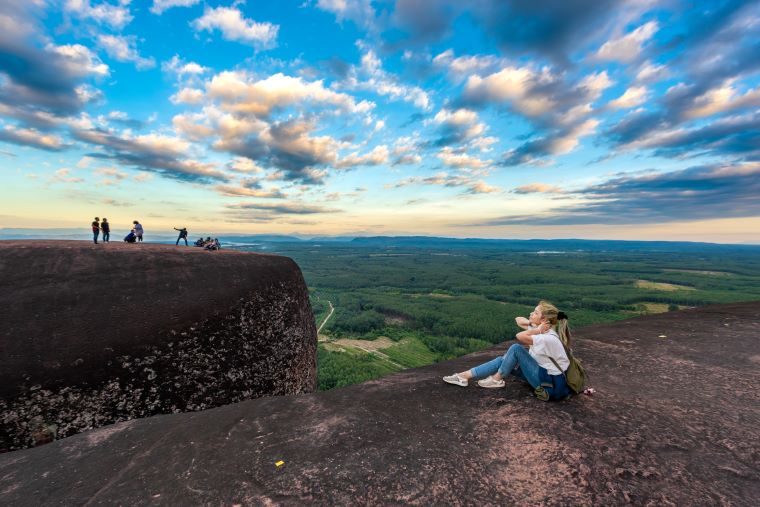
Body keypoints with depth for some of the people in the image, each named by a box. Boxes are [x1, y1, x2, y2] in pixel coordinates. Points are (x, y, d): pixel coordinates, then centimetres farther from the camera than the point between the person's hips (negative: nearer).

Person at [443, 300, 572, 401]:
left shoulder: (549, 339, -27)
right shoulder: (542, 330, 0)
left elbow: (520, 337, -35)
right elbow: (518, 320, 8)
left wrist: (537, 330, -20)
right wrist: (531, 324, -12)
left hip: (551, 383, -9)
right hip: (542, 372, 9)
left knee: (516, 348, -21)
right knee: (502, 360, -3)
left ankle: (496, 379, -1)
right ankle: (464, 376, -3)